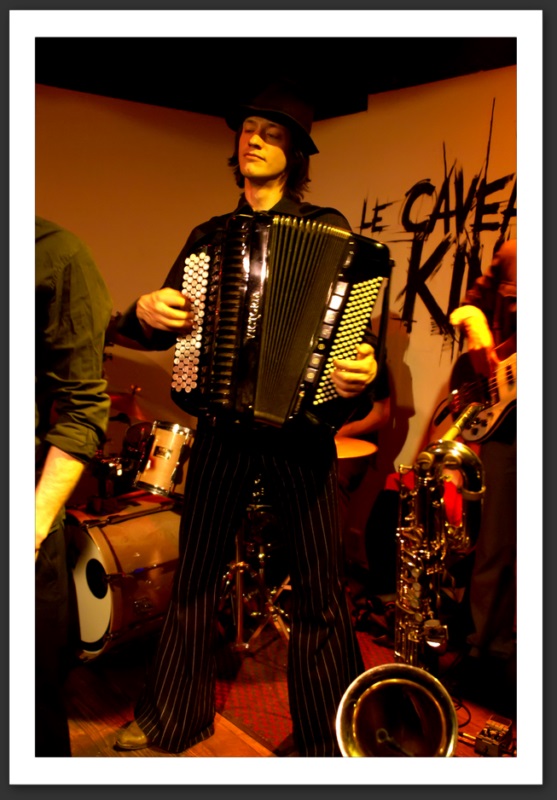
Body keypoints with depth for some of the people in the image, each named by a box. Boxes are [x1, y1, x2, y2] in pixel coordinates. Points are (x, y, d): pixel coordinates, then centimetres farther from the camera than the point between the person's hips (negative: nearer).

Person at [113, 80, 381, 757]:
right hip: (220, 427, 4)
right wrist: (145, 312, -7)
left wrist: (361, 368, -24)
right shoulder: (209, 235, 13)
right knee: (193, 579, 14)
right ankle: (170, 719, 36)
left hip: (299, 427, -3)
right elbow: (163, 325, 16)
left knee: (319, 591, 5)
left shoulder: (327, 227, 4)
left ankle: (324, 740, 28)